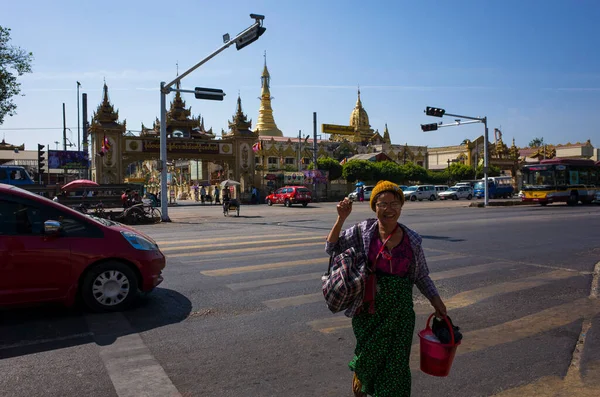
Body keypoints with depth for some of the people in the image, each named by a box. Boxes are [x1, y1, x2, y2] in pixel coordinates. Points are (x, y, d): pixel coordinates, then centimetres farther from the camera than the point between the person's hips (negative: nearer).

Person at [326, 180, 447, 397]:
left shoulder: (412, 240, -1)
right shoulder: (363, 231, -6)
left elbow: (422, 275, 9)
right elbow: (332, 248, -5)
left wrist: (435, 300, 2)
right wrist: (341, 218, -13)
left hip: (400, 311, 1)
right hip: (368, 308, -1)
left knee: (396, 362, 7)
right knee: (367, 354, 13)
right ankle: (359, 378, 48)